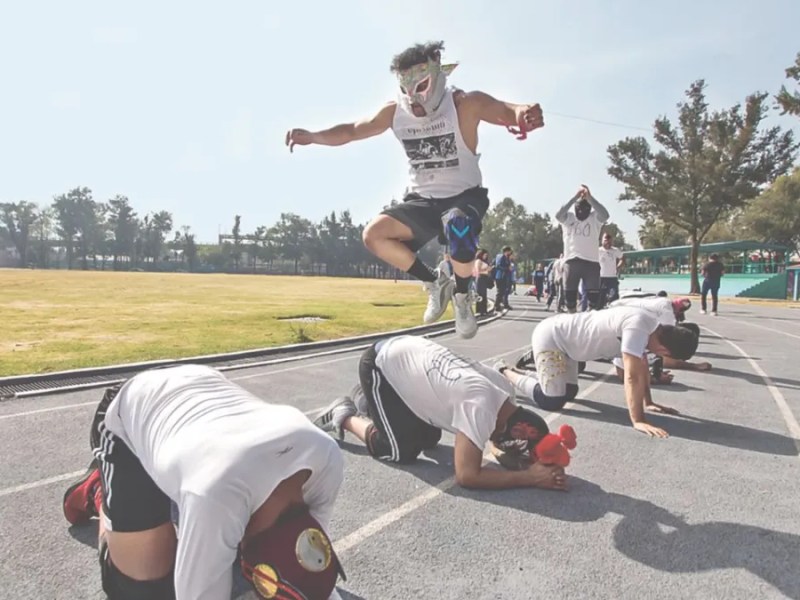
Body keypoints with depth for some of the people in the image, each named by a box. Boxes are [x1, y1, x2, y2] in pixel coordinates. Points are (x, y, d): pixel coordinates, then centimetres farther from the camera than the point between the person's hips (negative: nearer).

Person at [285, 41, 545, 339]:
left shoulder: (465, 104, -17)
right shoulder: (394, 112, -4)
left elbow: (505, 111, -33)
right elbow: (351, 130, 5)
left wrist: (524, 114, -58)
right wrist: (312, 136, -12)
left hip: (465, 195, -4)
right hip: (422, 200, 5)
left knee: (458, 227, -39)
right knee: (374, 234, -17)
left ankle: (462, 295, -10)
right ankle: (435, 283, 2)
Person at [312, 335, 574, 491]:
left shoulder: (504, 391, -5)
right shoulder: (480, 406, -30)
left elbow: (500, 444, 10)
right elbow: (467, 476, -31)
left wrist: (537, 459, -9)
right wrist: (532, 477, -28)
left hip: (407, 352, 8)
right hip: (380, 364, -8)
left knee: (429, 440, 16)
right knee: (402, 452, -8)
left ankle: (368, 399, 30)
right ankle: (344, 416, 12)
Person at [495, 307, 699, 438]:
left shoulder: (651, 328, 0)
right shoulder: (638, 327, -31)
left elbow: (642, 366, 11)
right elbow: (632, 376, -33)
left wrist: (648, 402, 12)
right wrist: (638, 421, -32)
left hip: (563, 338, 10)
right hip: (550, 335, -10)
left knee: (569, 393, 18)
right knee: (552, 400, -16)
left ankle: (528, 365, 32)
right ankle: (505, 372, 3)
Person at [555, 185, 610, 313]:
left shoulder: (595, 218, 4)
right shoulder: (568, 217, 7)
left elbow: (605, 215, -18)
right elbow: (558, 215, -15)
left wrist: (589, 197, -25)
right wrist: (575, 197, -20)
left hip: (591, 262, -1)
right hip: (571, 261, 1)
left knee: (594, 297, -3)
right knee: (569, 296, 8)